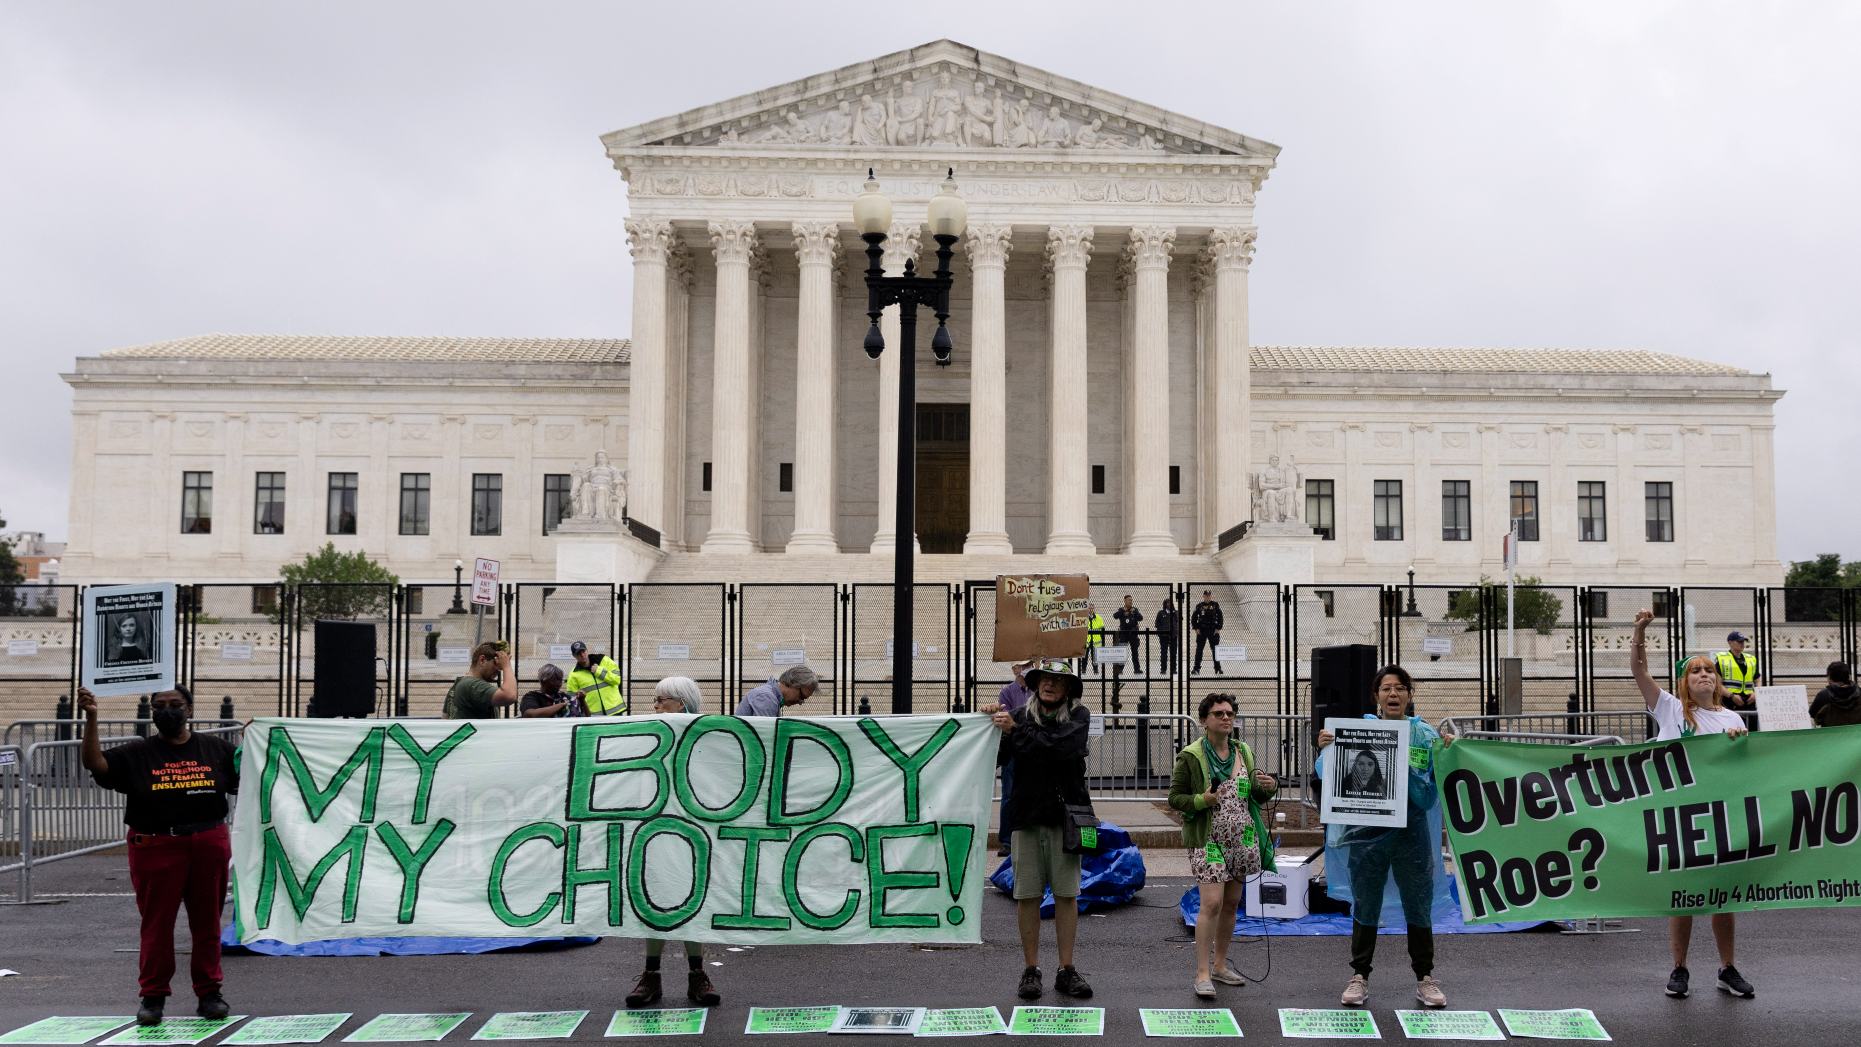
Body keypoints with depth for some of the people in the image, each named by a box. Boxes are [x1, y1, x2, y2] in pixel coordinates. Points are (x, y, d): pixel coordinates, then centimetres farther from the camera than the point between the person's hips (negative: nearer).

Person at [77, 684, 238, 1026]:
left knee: (207, 922, 7)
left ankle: (209, 992, 17)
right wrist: (91, 719, -19)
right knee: (156, 924, 3)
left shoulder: (216, 749, 8)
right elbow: (95, 763, -9)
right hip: (156, 850, -1)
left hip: (208, 846, 1)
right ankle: (152, 996, 12)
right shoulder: (137, 754, 4)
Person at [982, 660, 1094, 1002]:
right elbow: (996, 758, 0)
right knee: (1027, 894, 3)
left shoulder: (1078, 716, 1)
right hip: (1027, 814, 1)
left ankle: (1066, 971, 10)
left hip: (1065, 814, -1)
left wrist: (1016, 731, -13)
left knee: (1066, 894, 2)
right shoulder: (1020, 716, 6)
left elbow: (1062, 747, -17)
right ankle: (1031, 970, 11)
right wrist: (995, 726, -14)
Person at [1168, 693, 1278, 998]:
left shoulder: (1244, 752, 11)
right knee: (1212, 903, -14)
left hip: (1242, 839, 6)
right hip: (1207, 840, -6)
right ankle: (1202, 973, -9)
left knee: (1231, 904, 12)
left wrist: (1268, 787, -3)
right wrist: (1201, 800, -20)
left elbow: (1255, 794, 20)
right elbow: (1174, 797, -2)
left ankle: (1219, 964, 24)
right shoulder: (1191, 756, -5)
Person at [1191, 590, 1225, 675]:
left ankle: (1218, 668, 8)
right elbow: (1193, 617, 8)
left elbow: (1220, 617, 2)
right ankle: (1196, 668, 3)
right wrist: (1196, 628, -2)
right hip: (1201, 631, 1)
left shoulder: (1215, 605, 3)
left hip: (1213, 630, -1)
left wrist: (1218, 628, -6)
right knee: (1199, 649, -1)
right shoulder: (1199, 606, 4)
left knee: (1215, 649, 2)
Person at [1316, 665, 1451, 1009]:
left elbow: (1431, 792, -4)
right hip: (1366, 832, 0)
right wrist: (1325, 750, -19)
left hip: (1411, 833, 0)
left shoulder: (1425, 735, -1)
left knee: (1418, 906, 8)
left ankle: (1425, 978, 21)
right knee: (1365, 906, 10)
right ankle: (1359, 977, 21)